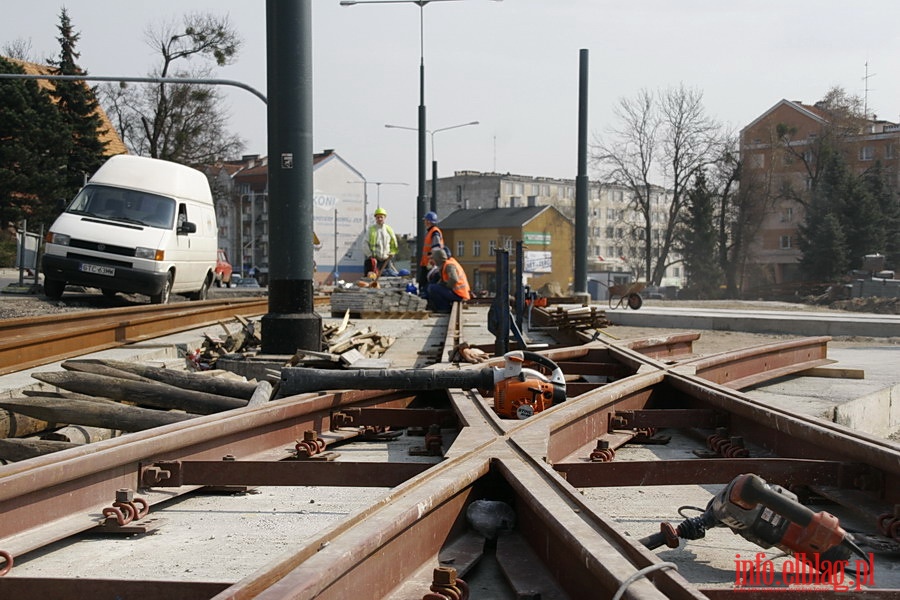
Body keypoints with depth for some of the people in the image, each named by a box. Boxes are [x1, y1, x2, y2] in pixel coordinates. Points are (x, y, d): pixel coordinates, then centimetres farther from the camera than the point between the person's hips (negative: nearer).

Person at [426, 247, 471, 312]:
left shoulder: (449, 265, -16)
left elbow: (454, 280, -33)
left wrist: (447, 287, -16)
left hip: (458, 295, -10)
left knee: (432, 288, -14)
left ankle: (445, 308, -8)